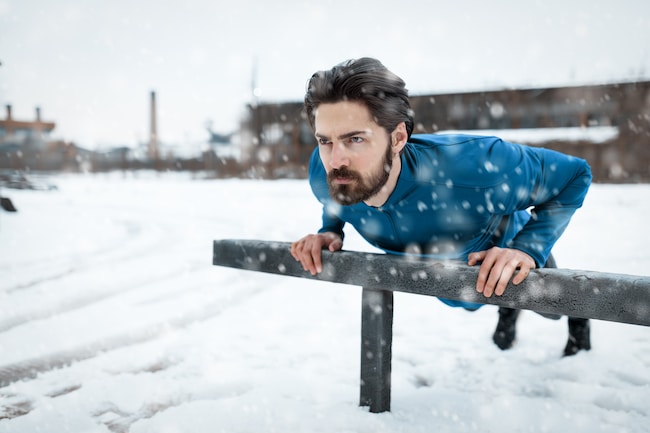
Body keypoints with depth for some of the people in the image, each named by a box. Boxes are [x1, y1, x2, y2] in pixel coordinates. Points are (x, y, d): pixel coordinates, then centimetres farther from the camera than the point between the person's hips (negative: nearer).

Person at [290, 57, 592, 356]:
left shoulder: (468, 166, -51)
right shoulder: (323, 173, -36)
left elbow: (574, 175, -34)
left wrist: (528, 248, -45)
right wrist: (330, 232, -28)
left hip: (500, 260, -3)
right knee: (470, 304, 38)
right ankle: (507, 309, 74)